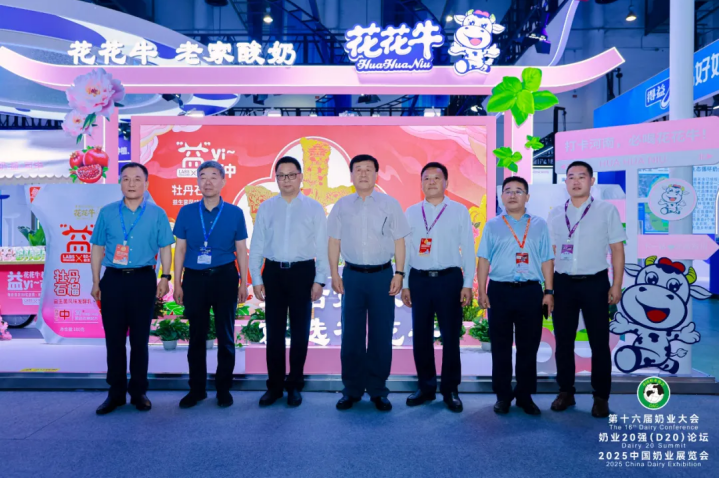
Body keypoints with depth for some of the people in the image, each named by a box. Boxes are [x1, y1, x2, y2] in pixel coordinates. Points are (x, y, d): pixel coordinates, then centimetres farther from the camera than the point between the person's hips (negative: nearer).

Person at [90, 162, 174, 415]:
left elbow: (165, 248, 4)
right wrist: (96, 281, 4)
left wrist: (165, 277, -6)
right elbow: (97, 248, 8)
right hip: (113, 280, 1)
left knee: (140, 339, 6)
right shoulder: (107, 212, 6)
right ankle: (116, 393, 19)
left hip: (143, 280, -1)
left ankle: (138, 392, 19)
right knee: (114, 338, 6)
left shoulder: (157, 214, 3)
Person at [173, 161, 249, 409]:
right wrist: (177, 283, 3)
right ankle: (197, 388, 25)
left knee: (225, 335, 8)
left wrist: (244, 282, 0)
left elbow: (241, 250, 4)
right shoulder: (186, 212, 3)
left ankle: (224, 388, 23)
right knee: (197, 335, 10)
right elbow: (180, 249, 6)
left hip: (224, 277, -1)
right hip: (194, 278, 1)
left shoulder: (235, 213, 1)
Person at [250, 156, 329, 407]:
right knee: (274, 332, 8)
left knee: (300, 332, 8)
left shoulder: (314, 208, 1)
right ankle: (274, 385, 22)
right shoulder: (266, 208, 5)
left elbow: (322, 246, -1)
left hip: (302, 272, -1)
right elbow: (257, 246, 5)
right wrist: (256, 279, 1)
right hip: (273, 272, 2)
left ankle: (294, 386, 24)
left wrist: (319, 280, -6)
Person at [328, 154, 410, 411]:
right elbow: (334, 241, 7)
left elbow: (399, 241, 3)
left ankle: (378, 390, 20)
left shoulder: (390, 204, 2)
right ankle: (352, 389, 20)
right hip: (352, 275, 1)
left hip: (382, 275, -1)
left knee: (381, 335, 6)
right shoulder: (341, 206, 6)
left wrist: (399, 273, -4)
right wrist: (334, 274, 1)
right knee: (351, 335, 7)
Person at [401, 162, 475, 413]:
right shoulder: (411, 212, 8)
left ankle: (450, 390, 21)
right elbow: (404, 249, 9)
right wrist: (404, 284, 5)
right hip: (419, 279, 2)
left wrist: (468, 284, -4)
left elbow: (468, 249, 1)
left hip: (449, 279, -2)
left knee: (450, 336, 5)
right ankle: (426, 386, 26)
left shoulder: (460, 211, 3)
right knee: (421, 336, 9)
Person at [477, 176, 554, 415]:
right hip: (499, 291, 0)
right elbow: (484, 260, 4)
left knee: (528, 346, 7)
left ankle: (525, 395, 20)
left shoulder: (539, 225, 10)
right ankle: (503, 395, 17)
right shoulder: (492, 225, 8)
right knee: (501, 346, 6)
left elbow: (546, 260, 7)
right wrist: (482, 291, -3)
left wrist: (548, 291, 0)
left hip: (531, 291, 1)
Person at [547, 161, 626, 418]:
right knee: (563, 341, 10)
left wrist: (617, 285, -5)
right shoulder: (555, 213, 8)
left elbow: (617, 249, 0)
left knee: (599, 342, 5)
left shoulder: (607, 210, 0)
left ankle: (600, 397, 19)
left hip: (595, 283, -2)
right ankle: (565, 392, 24)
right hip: (563, 283, 3)